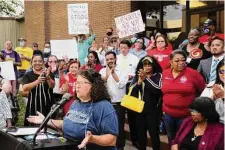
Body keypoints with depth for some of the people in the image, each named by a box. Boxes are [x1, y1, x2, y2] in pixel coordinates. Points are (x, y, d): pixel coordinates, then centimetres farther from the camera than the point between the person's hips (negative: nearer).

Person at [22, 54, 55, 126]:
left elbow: (52, 86, -11)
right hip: (33, 106, 0)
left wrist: (48, 77, -32)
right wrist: (37, 81, -31)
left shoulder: (48, 73, 6)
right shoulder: (28, 75, 2)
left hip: (47, 105, 1)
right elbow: (25, 89, -14)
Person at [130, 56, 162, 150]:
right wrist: (139, 81, -16)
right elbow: (131, 91, -1)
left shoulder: (158, 76, -3)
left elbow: (158, 89, -19)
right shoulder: (137, 76, 8)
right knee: (141, 133, 12)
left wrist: (146, 78, -22)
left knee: (154, 133, -6)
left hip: (152, 109, -4)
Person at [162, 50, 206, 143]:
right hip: (168, 114, 4)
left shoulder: (193, 73, -13)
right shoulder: (165, 73, 0)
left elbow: (203, 91, -3)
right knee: (171, 138, 22)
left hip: (186, 115, -4)